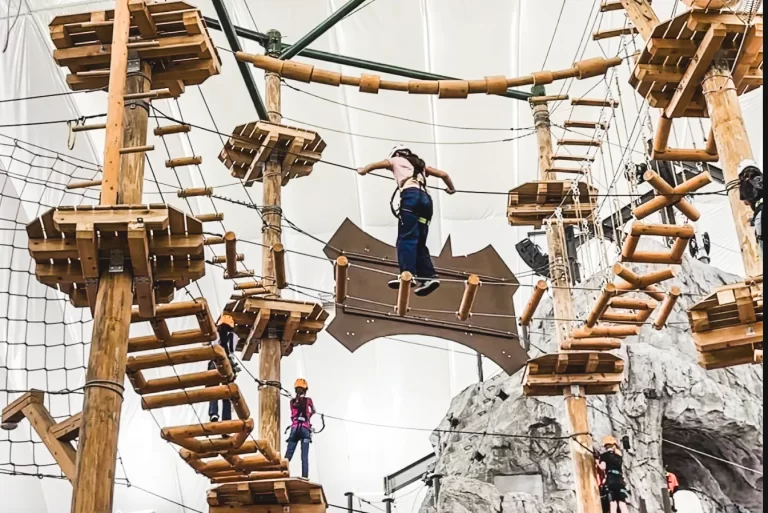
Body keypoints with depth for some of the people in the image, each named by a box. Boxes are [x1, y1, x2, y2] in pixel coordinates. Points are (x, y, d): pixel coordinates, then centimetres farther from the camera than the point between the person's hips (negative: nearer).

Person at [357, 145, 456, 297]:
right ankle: (429, 276, -8)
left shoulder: (397, 160, 24)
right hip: (426, 199, 6)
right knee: (419, 242, 7)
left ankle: (408, 275, -34)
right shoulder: (420, 165, 35)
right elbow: (444, 174, 35)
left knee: (406, 238, -18)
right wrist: (451, 188, 54)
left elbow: (374, 165, 34)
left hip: (411, 196, -6)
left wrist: (363, 170, 55)